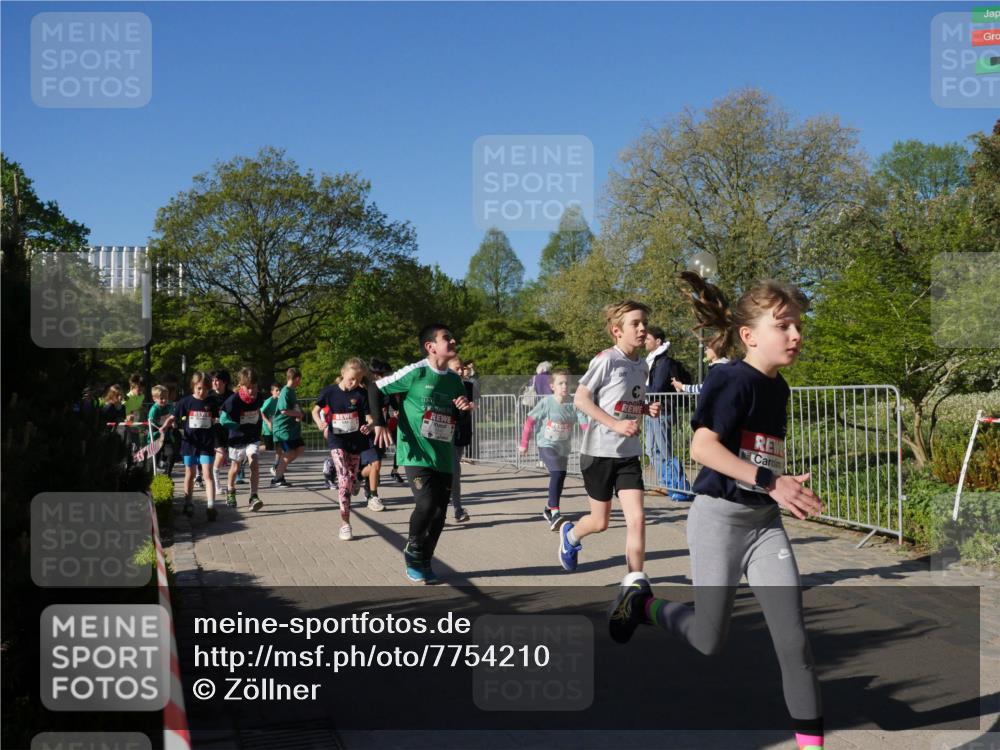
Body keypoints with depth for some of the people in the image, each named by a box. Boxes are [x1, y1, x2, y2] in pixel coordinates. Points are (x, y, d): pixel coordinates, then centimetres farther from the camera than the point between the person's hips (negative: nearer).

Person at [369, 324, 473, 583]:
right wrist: (379, 424, -13)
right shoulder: (415, 372, -10)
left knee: (440, 513, 5)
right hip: (416, 453, -6)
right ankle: (412, 551, 4)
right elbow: (375, 388, -5)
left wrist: (465, 408, -2)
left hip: (443, 457, 6)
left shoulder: (455, 380, 8)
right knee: (427, 503, -21)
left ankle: (424, 561, 25)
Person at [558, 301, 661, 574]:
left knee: (637, 518, -8)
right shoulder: (607, 360, -13)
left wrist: (649, 408, -1)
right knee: (600, 522, 9)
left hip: (629, 453, 5)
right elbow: (580, 399, -15)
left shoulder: (642, 365, 8)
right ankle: (570, 534, 44)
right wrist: (616, 424, -23)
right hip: (599, 451, -5)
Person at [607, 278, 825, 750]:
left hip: (766, 521, 7)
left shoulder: (778, 389, 10)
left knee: (793, 636, -1)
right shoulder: (733, 379, -15)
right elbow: (701, 447, -26)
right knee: (710, 641, 5)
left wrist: (787, 489, 9)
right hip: (719, 517, -7)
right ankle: (641, 599, 30)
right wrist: (769, 480, -29)